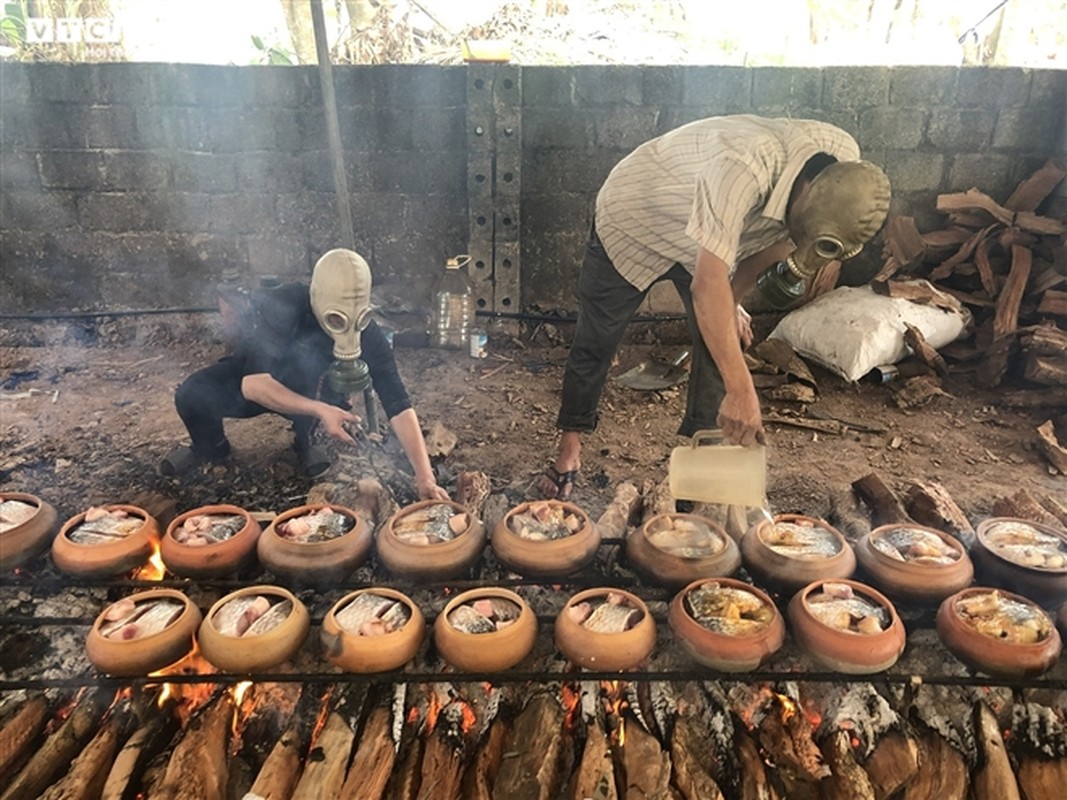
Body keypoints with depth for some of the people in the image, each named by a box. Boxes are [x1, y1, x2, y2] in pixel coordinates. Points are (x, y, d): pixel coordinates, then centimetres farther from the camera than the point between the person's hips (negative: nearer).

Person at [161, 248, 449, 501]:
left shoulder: (368, 334, -30)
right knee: (191, 396, -27)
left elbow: (398, 406, -35)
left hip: (308, 389, 0)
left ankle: (304, 443, -7)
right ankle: (210, 448, 8)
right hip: (256, 380, 0)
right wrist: (319, 410, -50)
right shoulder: (283, 305, -35)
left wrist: (425, 478, -44)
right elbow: (252, 384, -39)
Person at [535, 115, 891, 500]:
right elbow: (707, 284, -48)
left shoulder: (842, 166, -19)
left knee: (723, 345, -4)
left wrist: (735, 300, -7)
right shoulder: (744, 168, -43)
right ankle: (569, 450, 20)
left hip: (706, 238, 6)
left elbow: (775, 236, -2)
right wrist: (741, 390, -49)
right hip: (632, 216, -6)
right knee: (595, 342, 2)